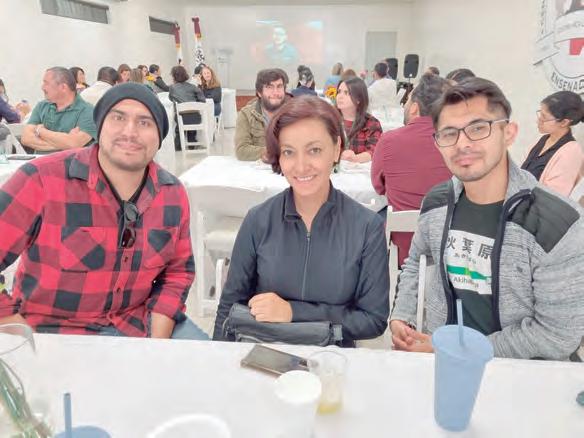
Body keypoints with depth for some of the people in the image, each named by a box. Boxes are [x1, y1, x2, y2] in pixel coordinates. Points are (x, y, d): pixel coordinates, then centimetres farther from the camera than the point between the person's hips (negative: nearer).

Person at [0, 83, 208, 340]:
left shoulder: (173, 194, -4)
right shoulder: (43, 181, -18)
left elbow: (177, 272, 3)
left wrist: (157, 346, -7)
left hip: (136, 321, 4)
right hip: (52, 328, -3)